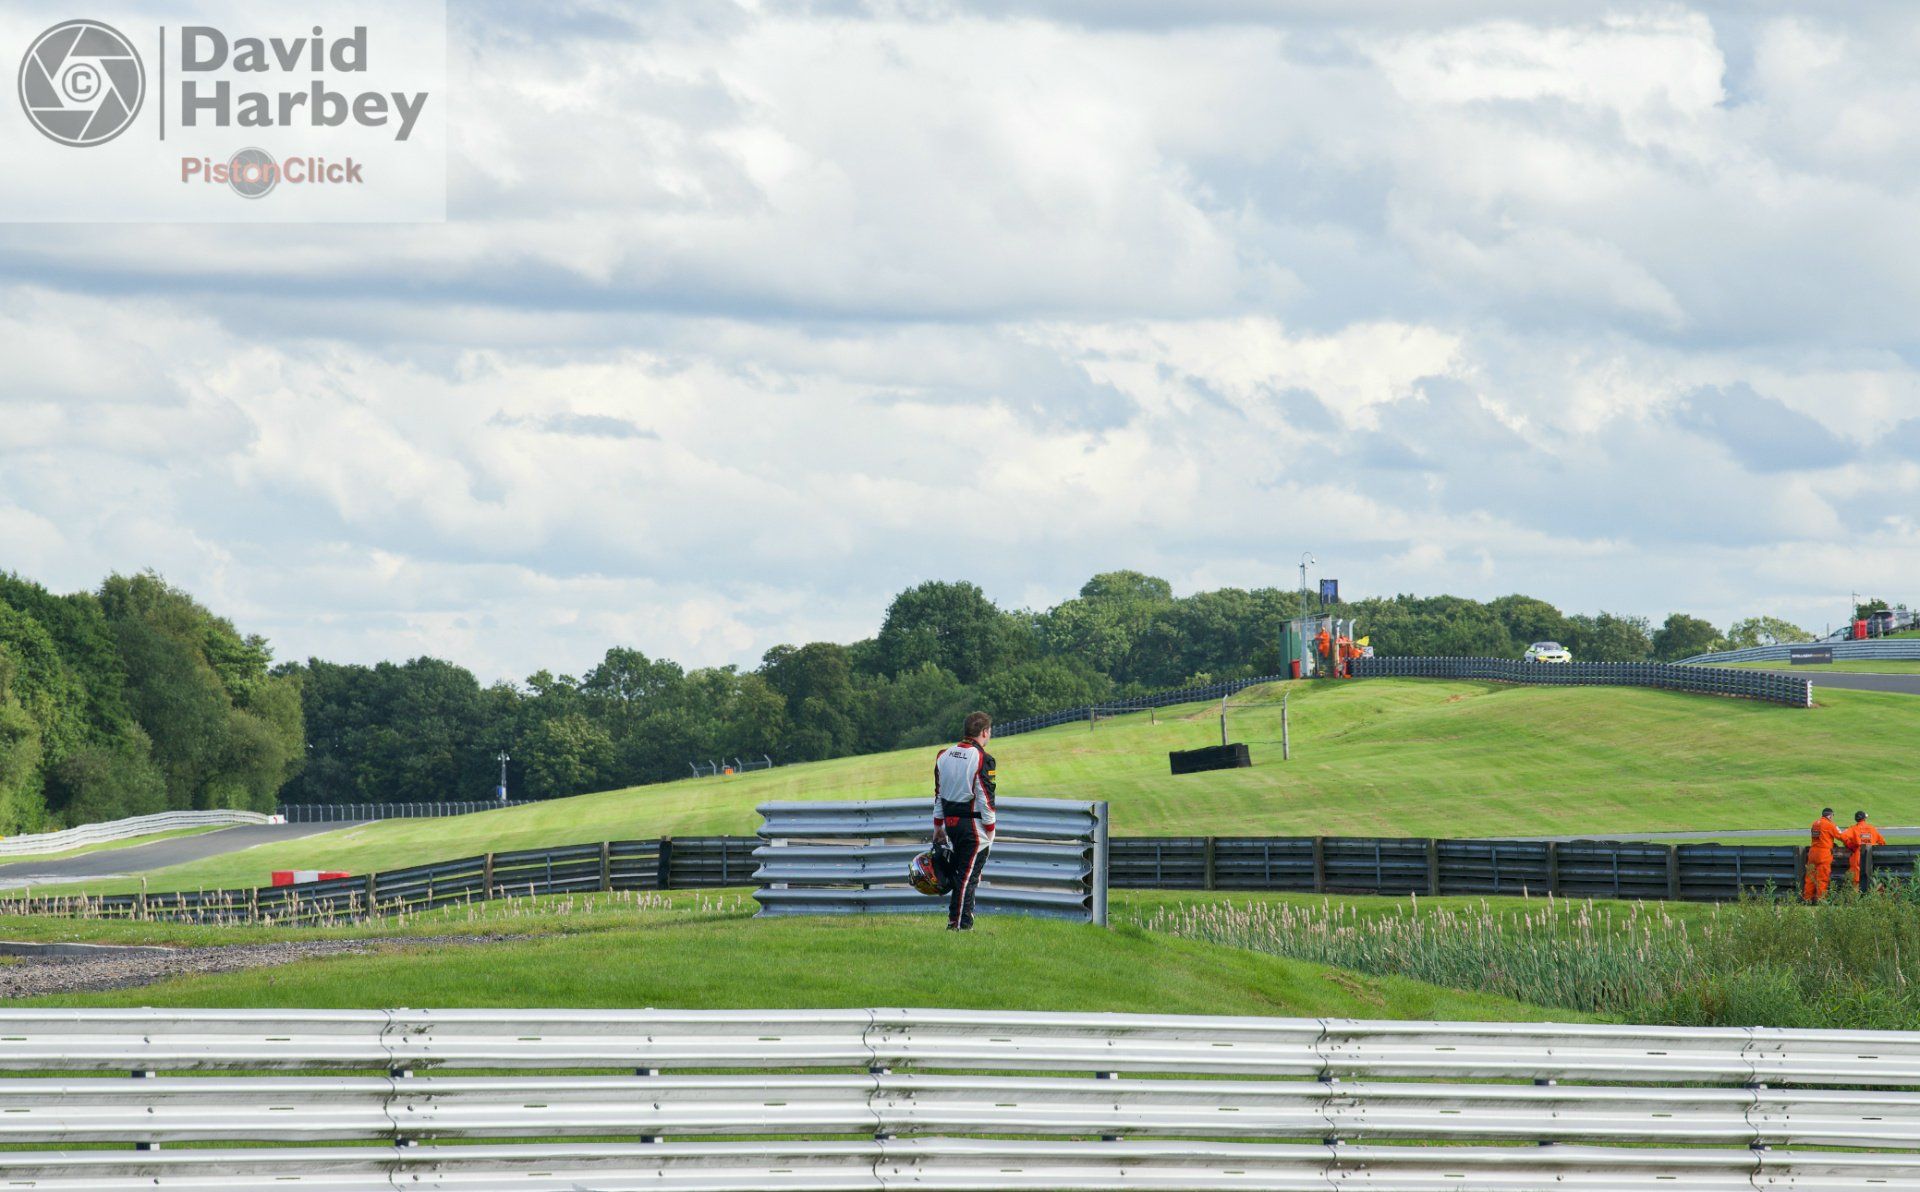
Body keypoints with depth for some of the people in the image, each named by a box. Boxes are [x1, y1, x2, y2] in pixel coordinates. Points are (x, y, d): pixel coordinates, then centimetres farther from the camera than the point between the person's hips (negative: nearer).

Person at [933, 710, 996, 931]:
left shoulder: (944, 756, 9)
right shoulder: (982, 759, -14)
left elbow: (938, 794, 14)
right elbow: (985, 798, -14)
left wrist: (938, 826, 20)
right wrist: (990, 830, -8)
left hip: (950, 822, 7)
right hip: (973, 825, -7)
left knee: (959, 872, 18)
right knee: (969, 875, -2)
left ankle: (954, 919, 20)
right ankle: (961, 923, -3)